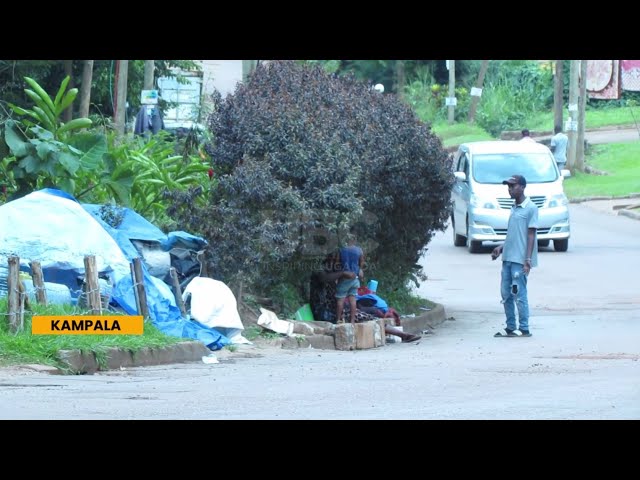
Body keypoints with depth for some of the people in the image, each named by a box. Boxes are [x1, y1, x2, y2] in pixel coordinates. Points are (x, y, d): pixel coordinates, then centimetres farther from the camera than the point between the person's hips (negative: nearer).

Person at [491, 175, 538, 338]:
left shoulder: (530, 208, -8)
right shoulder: (514, 208, 17)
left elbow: (531, 235, -12)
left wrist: (528, 260, -17)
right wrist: (501, 248, 13)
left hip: (520, 259, -8)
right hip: (508, 257, 8)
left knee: (519, 294, -5)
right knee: (506, 294, 8)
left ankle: (524, 329, 1)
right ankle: (510, 328, 15)